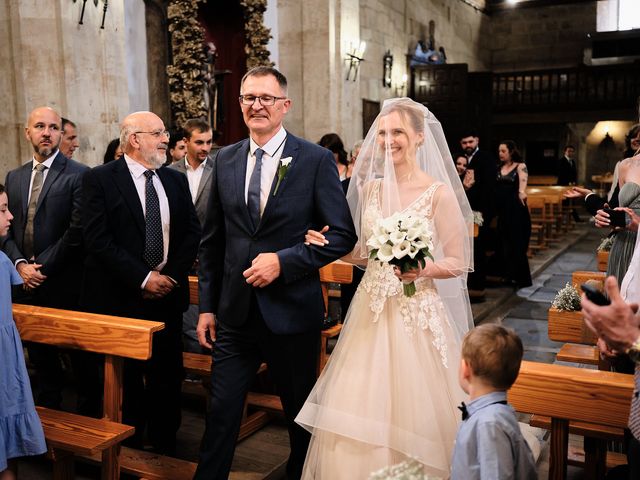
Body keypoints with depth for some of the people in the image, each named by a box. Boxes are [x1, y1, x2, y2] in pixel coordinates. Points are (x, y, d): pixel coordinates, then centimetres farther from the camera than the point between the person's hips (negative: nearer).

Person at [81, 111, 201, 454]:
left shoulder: (176, 180, 9)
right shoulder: (99, 179, -6)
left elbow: (191, 232, 8)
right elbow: (98, 239, -13)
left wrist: (172, 275, -6)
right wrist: (143, 279, -16)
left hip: (168, 294, 4)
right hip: (120, 297, -4)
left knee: (168, 375, 10)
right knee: (126, 378, 9)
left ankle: (165, 447, 26)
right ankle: (129, 449, 26)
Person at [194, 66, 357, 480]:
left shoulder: (317, 160, -7)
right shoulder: (225, 160, 6)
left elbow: (343, 234, -8)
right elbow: (212, 241, 9)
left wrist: (284, 261, -17)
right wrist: (208, 306, 8)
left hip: (292, 311, -2)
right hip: (235, 314, 3)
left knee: (302, 414, 16)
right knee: (222, 414, 8)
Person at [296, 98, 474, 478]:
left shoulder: (439, 192, -8)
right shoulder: (369, 188, 7)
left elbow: (458, 263, -6)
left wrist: (423, 270, -24)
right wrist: (329, 245, -1)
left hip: (416, 314, -4)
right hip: (371, 311, 5)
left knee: (410, 414, 4)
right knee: (357, 410, 9)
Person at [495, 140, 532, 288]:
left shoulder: (520, 166, -3)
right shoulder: (498, 168, 10)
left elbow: (523, 182, -22)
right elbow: (494, 187, 2)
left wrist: (521, 193, -43)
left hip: (516, 209, -5)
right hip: (501, 209, 5)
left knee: (517, 243, -1)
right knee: (504, 242, 8)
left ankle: (521, 278, 8)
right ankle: (508, 275, 19)